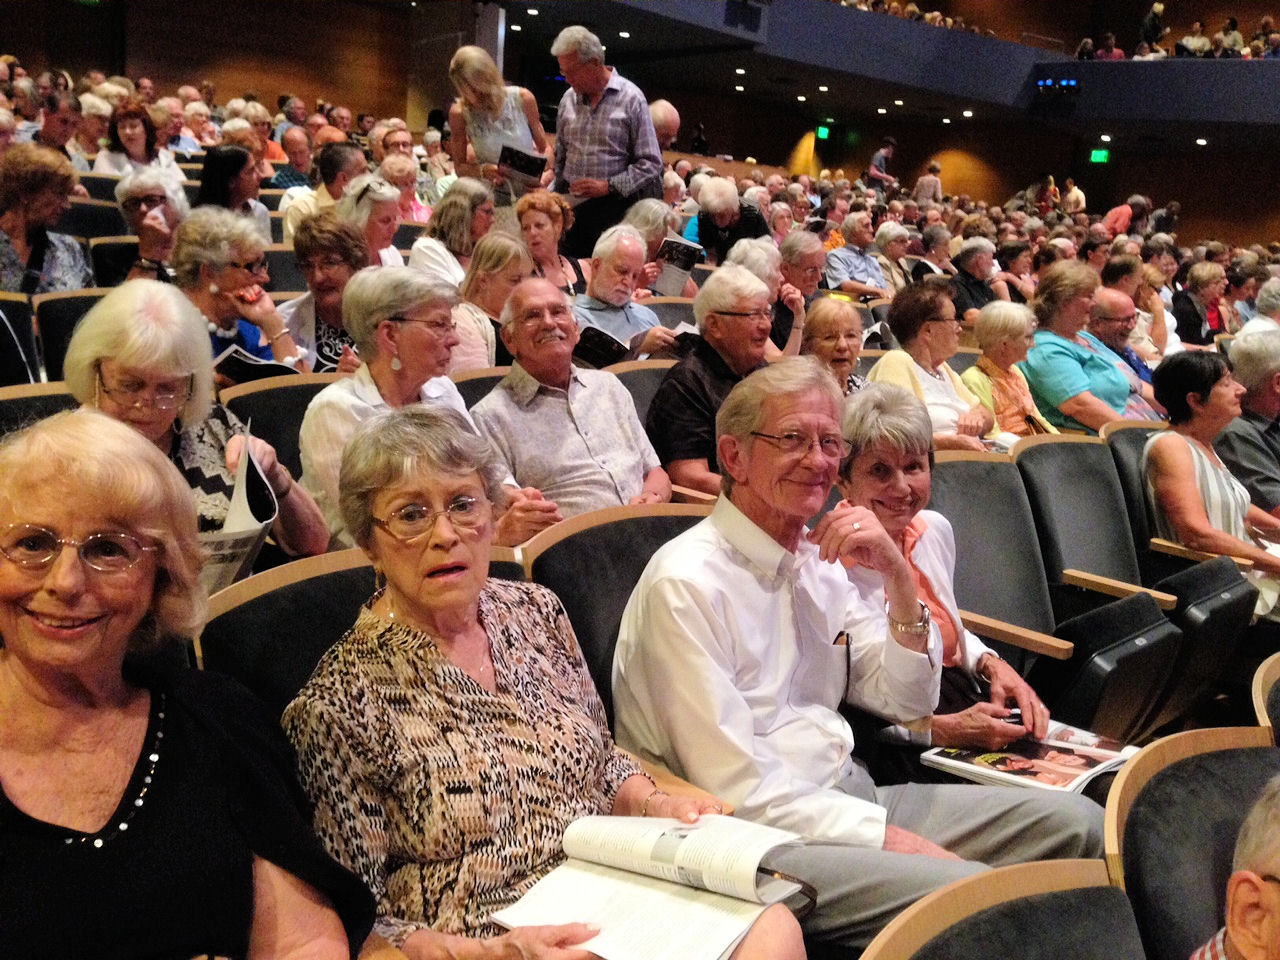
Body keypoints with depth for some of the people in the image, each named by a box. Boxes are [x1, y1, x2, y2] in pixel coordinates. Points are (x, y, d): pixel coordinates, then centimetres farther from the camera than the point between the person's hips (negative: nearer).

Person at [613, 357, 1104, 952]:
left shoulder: (817, 561, 10)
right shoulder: (686, 584, -16)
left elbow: (909, 702, 11)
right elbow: (736, 790, -19)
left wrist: (898, 576, -4)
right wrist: (888, 837, -17)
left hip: (849, 796, 8)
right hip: (760, 834, -8)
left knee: (1078, 825, 2)